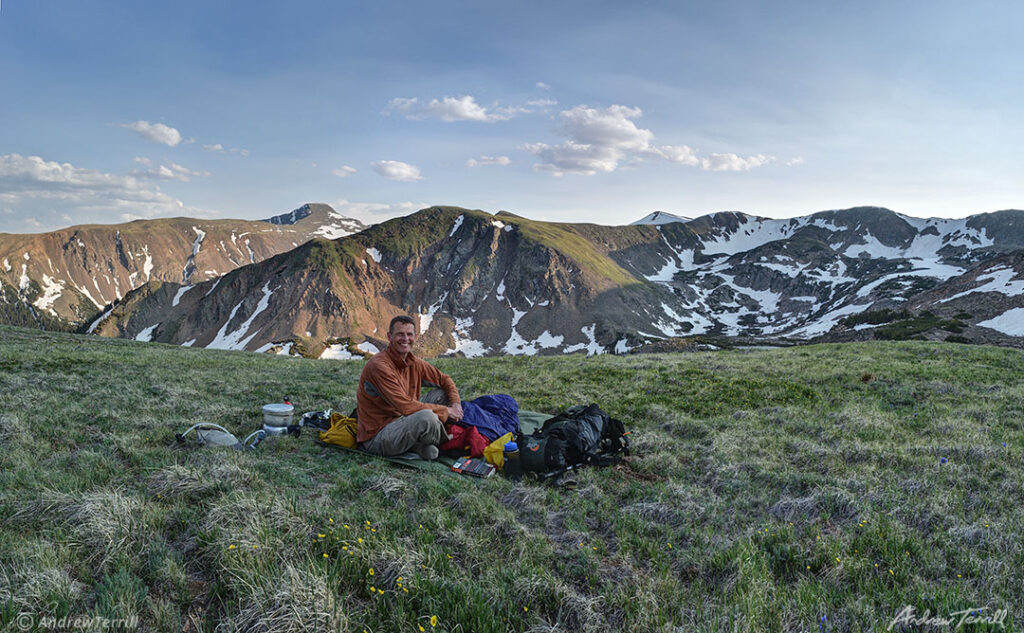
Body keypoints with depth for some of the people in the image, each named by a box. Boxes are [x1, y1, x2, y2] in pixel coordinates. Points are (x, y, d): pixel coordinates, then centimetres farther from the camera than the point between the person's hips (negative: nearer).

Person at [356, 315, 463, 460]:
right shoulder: (378, 366, -22)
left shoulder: (414, 363, 3)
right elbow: (406, 407, -27)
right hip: (376, 436, -9)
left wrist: (456, 404, -3)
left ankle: (421, 445, -9)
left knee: (441, 394, 6)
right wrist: (446, 411, -18)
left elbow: (444, 379, 18)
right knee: (427, 417, -32)